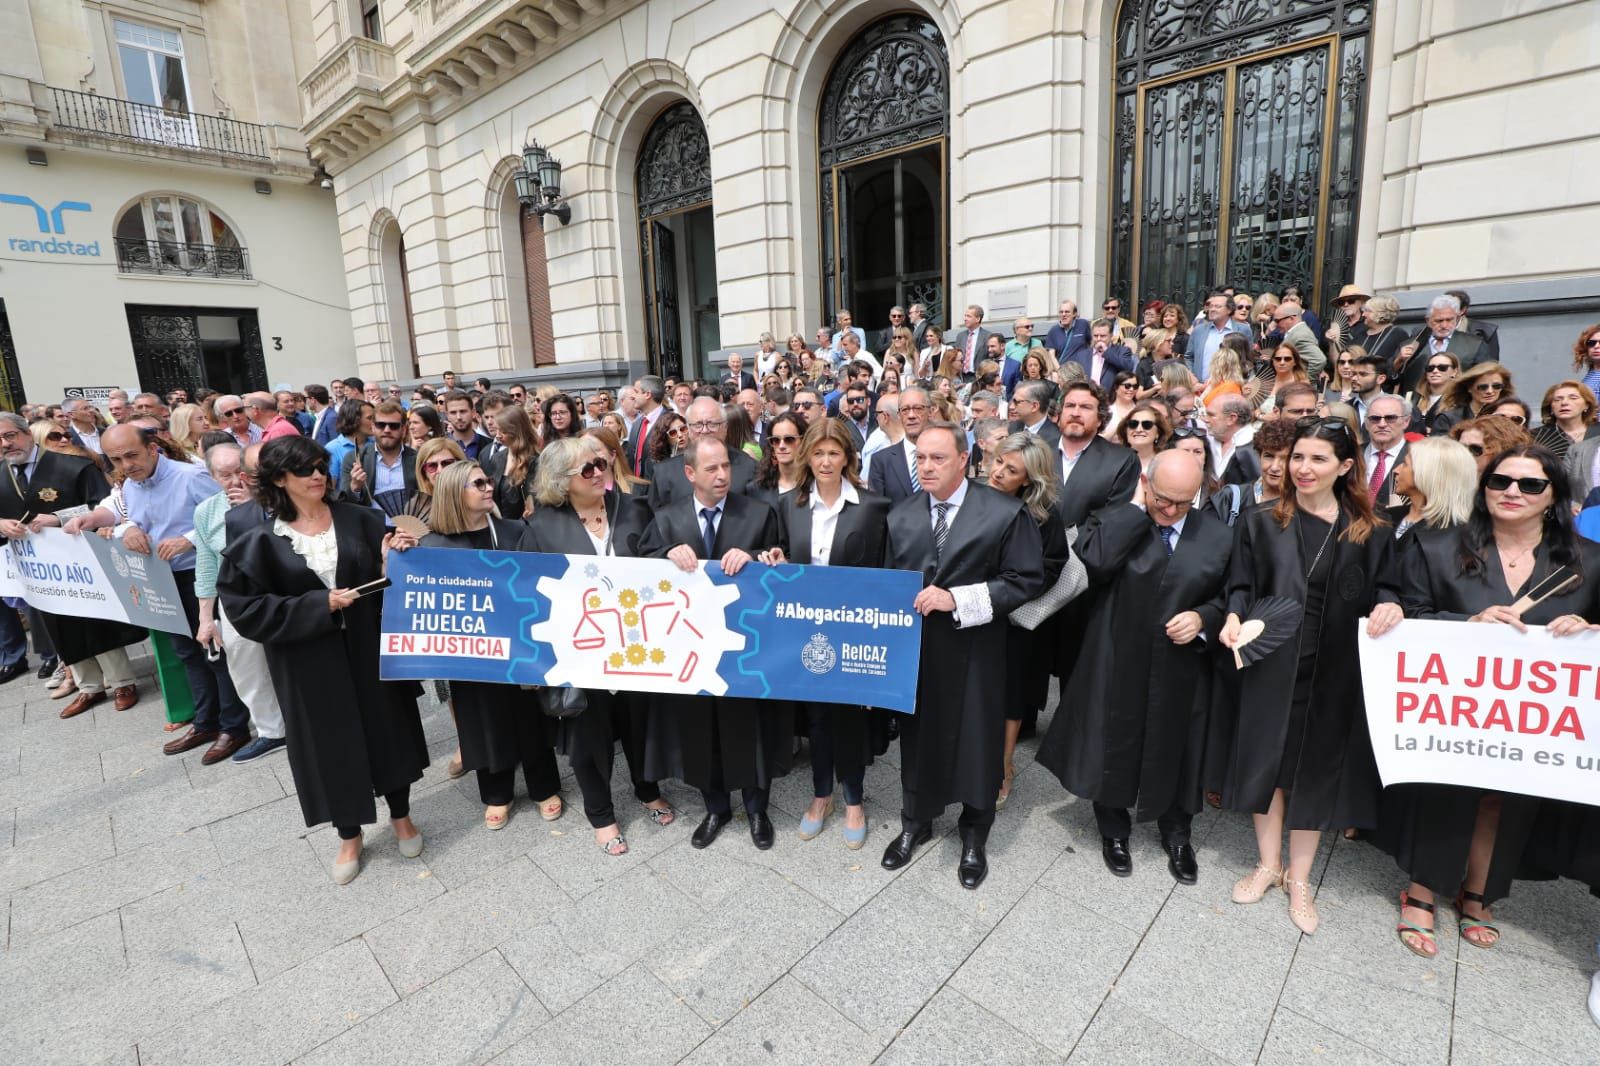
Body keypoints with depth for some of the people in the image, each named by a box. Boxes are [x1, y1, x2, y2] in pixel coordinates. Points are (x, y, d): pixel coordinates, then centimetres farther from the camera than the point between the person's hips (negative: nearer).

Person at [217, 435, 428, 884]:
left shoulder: (359, 519, -2)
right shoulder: (261, 542, -5)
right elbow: (244, 606, -8)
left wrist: (391, 560, -20)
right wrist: (320, 605, -17)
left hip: (370, 647, 1)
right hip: (310, 662, -1)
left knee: (387, 728, 12)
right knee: (332, 743, 10)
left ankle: (401, 816, 34)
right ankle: (349, 836, 31)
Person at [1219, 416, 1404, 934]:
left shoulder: (1369, 534, 2)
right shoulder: (1260, 523, 1)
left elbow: (1386, 590, 6)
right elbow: (1241, 586, 2)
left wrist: (1390, 607, -16)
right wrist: (1234, 617, -16)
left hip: (1334, 668, 1)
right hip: (1271, 663, 0)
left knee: (1316, 765, 11)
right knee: (1267, 758, 9)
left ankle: (1299, 877, 28)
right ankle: (1269, 863, 29)